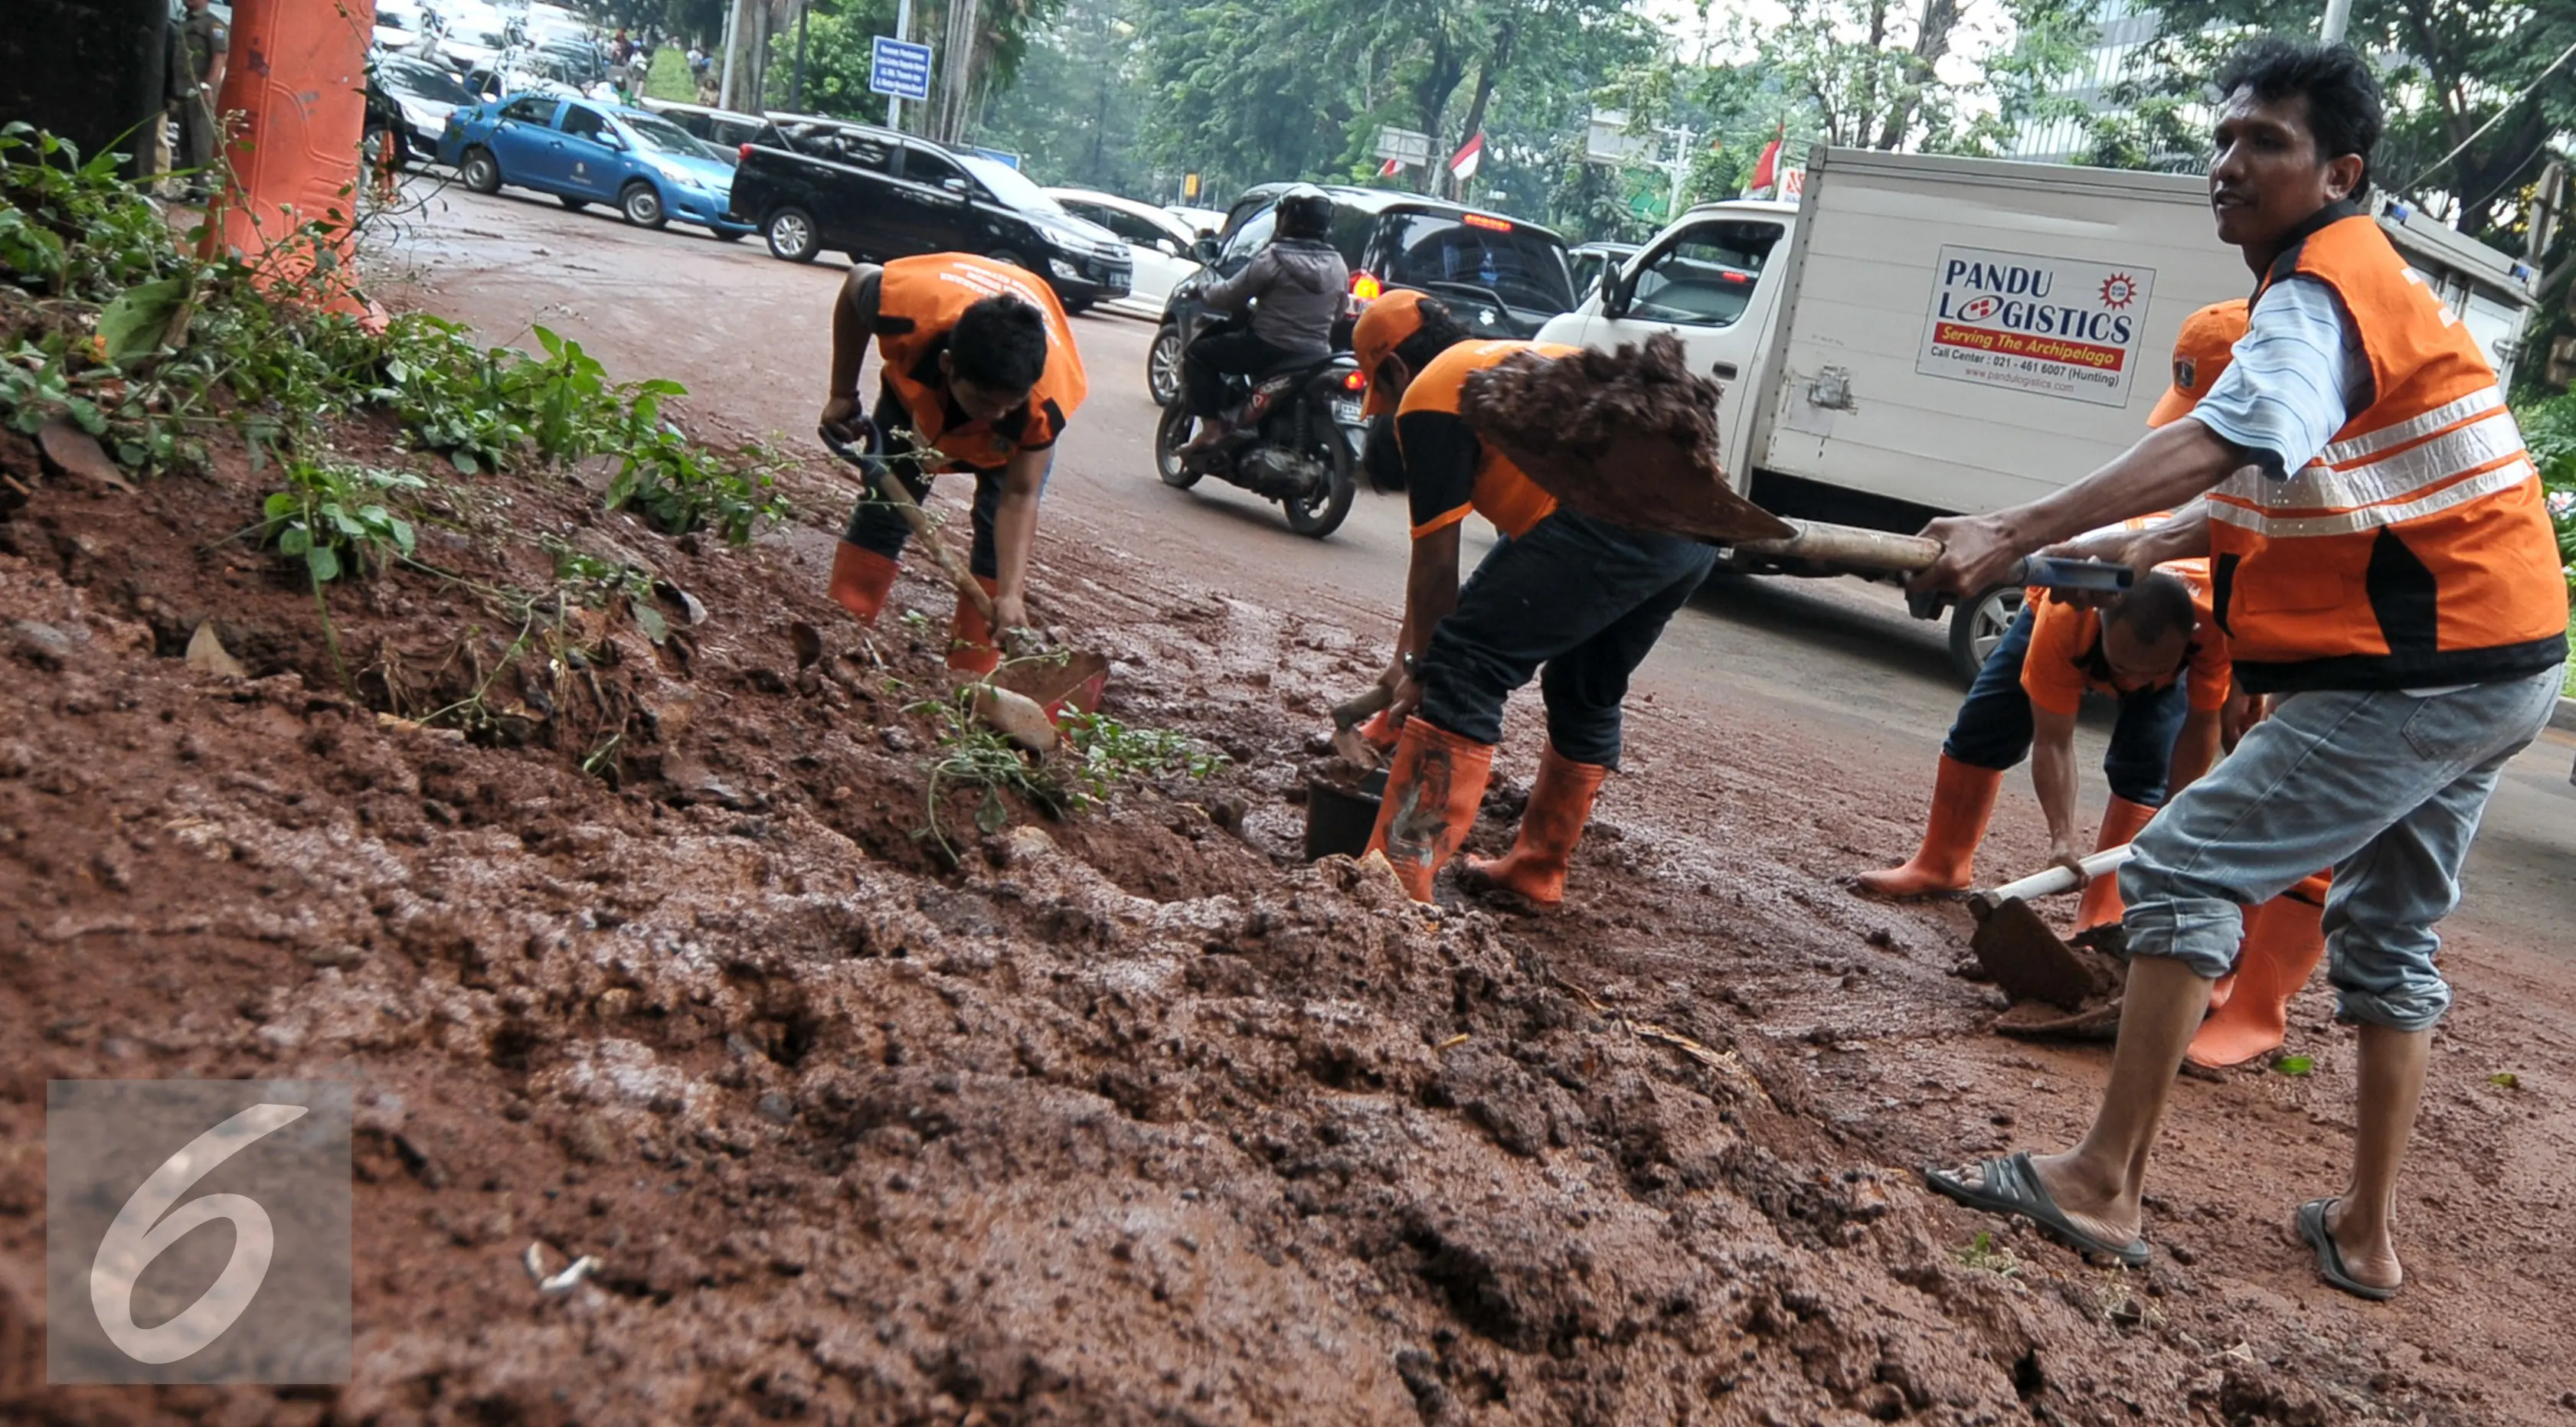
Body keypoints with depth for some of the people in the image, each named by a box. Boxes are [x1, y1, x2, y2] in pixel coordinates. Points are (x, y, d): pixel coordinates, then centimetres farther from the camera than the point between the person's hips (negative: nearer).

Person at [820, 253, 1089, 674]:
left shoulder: (1048, 400, -44)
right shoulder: (910, 309, -44)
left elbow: (1019, 497, -33)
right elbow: (857, 281, -20)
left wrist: (1010, 593, -43)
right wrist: (843, 395, -12)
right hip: (916, 378, 2)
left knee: (1000, 526, -12)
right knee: (883, 500, 0)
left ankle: (971, 675, -6)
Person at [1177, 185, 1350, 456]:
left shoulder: (1275, 257, -12)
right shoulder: (1338, 267, 6)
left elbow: (1232, 296, -7)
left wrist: (1204, 292, 13)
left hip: (1270, 348, -7)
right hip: (1316, 356, 7)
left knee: (1198, 353, 6)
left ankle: (1211, 428, -4)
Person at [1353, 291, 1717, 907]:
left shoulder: (1431, 395, 8)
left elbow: (1436, 566, 6)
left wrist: (1418, 666, 20)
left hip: (1618, 511, -9)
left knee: (1462, 672, -7)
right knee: (1586, 694, 23)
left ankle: (1397, 882, -13)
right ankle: (1536, 871, 33)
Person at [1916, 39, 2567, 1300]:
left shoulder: (2322, 289, -15)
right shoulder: (2359, 277, 17)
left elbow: (2219, 445, -34)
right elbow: (2272, 479, 22)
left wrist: (2017, 531, -42)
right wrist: (2145, 546, 11)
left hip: (2415, 670, -10)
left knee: (2186, 869, -9)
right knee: (2388, 935, 17)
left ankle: (2103, 1187, -7)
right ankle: (2366, 1233, 27)